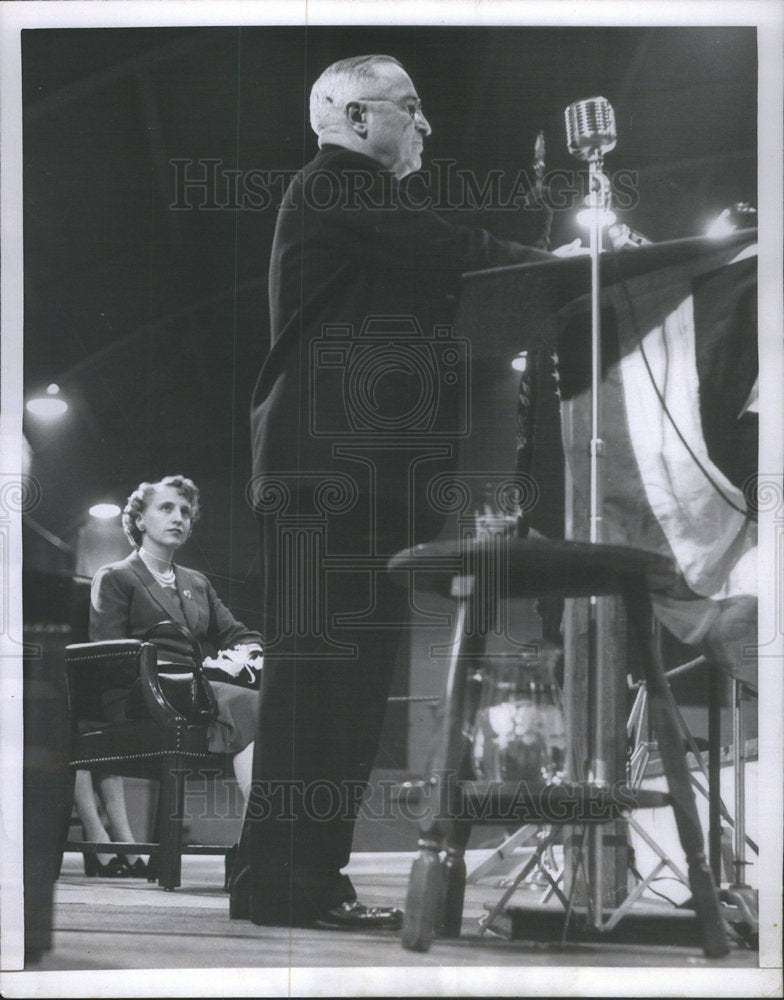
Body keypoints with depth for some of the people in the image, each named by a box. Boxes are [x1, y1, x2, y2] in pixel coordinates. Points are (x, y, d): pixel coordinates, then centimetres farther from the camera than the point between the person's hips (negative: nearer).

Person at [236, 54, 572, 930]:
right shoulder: (334, 187, -4)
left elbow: (443, 286, 19)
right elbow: (458, 257, -13)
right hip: (331, 466, -10)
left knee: (348, 677, 6)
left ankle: (304, 881, 9)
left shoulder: (364, 204, 27)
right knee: (323, 667, -12)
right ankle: (285, 884, -11)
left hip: (370, 471, 10)